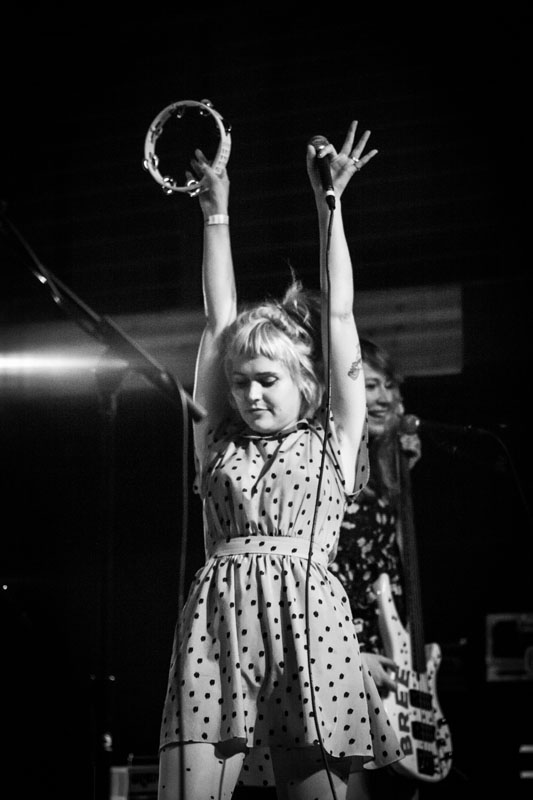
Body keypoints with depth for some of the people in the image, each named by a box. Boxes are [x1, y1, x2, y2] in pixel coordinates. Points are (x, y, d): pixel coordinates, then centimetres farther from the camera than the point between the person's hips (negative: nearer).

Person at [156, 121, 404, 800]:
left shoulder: (333, 440, 15)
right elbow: (219, 318, 22)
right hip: (217, 624, 1)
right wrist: (216, 212, 24)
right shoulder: (219, 441, 20)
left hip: (308, 623, -1)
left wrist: (330, 202, 16)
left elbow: (338, 314, 15)